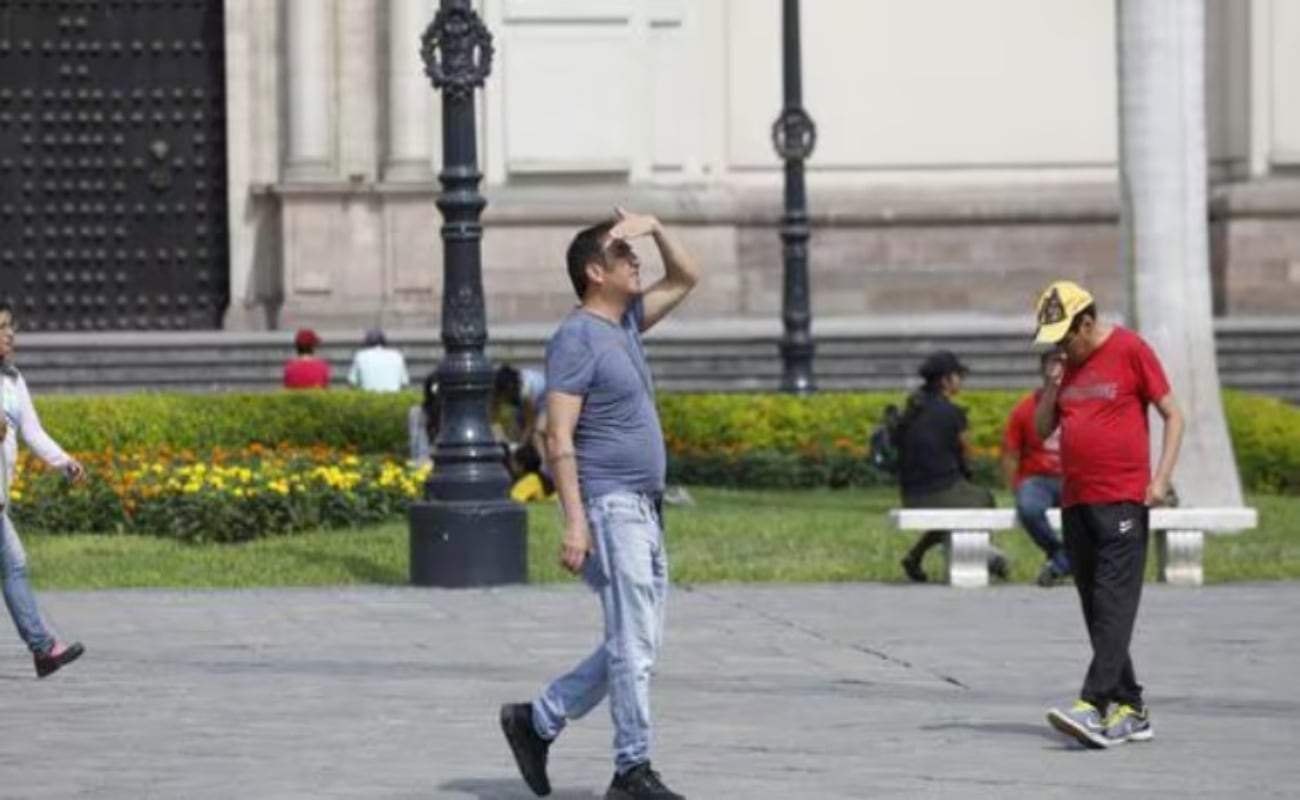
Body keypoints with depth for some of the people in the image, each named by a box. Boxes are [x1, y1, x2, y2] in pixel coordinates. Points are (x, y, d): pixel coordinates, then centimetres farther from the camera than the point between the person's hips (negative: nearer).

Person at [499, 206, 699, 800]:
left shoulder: (624, 323, 15)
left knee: (637, 644, 11)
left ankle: (537, 721, 19)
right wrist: (575, 521, -23)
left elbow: (685, 279, 27)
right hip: (608, 507, -10)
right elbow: (559, 438, -17)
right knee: (633, 644, -8)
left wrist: (655, 229, 9)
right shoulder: (578, 338, -12)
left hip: (643, 509, 10)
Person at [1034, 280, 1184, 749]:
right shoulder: (1065, 364, 14)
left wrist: (1161, 478, -11)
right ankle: (1130, 710, 13)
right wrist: (1052, 386, -1)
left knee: (1114, 605, -13)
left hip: (1123, 501, -7)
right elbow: (1042, 430, 16)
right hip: (1075, 503, 7)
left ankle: (1094, 706, -23)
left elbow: (1173, 415, -1)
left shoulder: (1130, 350, -4)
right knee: (1097, 612, 7)